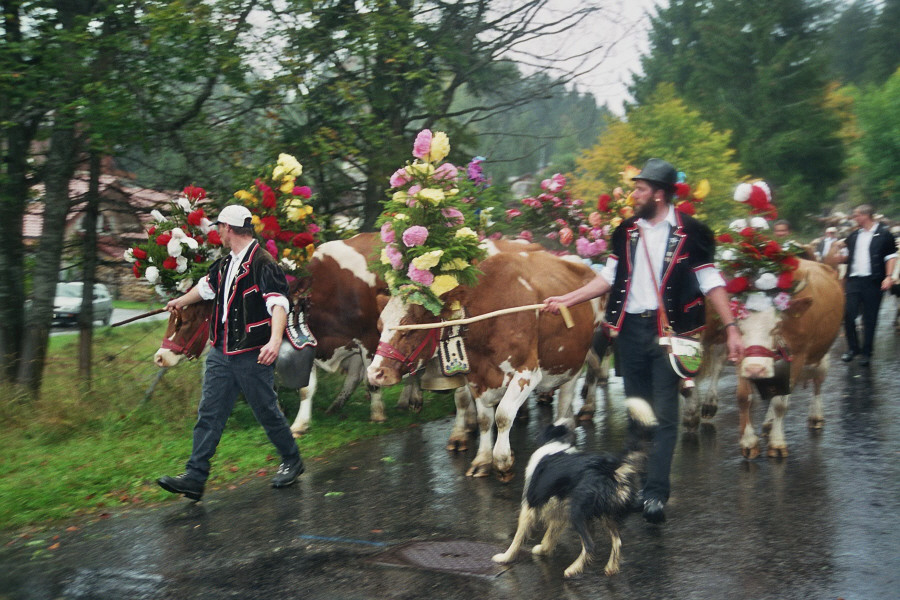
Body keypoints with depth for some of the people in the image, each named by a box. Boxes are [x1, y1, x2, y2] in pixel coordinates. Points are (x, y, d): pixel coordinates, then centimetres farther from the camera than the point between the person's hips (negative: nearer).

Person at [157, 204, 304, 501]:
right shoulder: (225, 263, 13)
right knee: (209, 413, 3)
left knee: (267, 411, 3)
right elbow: (206, 287, 33)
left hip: (253, 355, -8)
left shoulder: (262, 263, -14)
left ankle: (292, 462, 25)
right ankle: (195, 478, 5)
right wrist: (181, 301, 50)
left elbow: (278, 303, -26)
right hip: (221, 354, 8)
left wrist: (275, 339, -42)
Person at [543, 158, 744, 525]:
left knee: (664, 414, -5)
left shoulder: (689, 232, -6)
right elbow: (609, 277, 15)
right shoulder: (626, 231, 9)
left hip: (668, 330, -5)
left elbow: (710, 282, -4)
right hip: (630, 329, 5)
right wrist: (567, 299, 10)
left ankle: (655, 493, -3)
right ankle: (640, 484, 22)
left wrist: (731, 327, -9)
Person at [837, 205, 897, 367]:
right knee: (848, 315, 0)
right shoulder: (854, 235, 12)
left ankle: (866, 352, 12)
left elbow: (891, 256, -3)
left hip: (873, 282, -4)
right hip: (854, 280, 4)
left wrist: (888, 277, -13)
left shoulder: (883, 233, -3)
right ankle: (853, 348, 16)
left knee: (869, 319, 2)